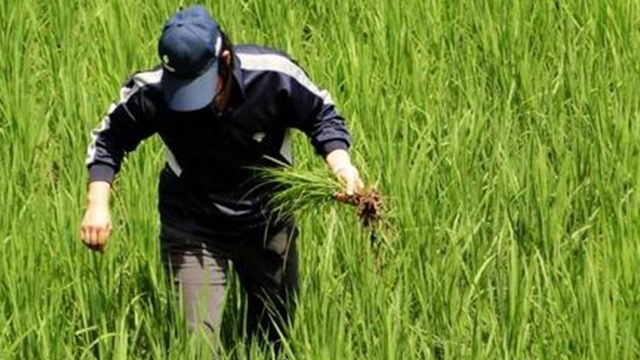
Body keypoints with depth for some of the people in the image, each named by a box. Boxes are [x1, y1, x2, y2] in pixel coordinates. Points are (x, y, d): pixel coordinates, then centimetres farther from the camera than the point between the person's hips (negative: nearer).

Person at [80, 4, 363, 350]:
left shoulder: (272, 74, -25)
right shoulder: (152, 91, -24)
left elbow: (321, 115, -7)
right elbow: (110, 137, -5)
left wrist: (340, 161, -26)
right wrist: (97, 203, -17)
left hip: (268, 223, 2)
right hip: (192, 229, -2)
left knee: (276, 331, 19)